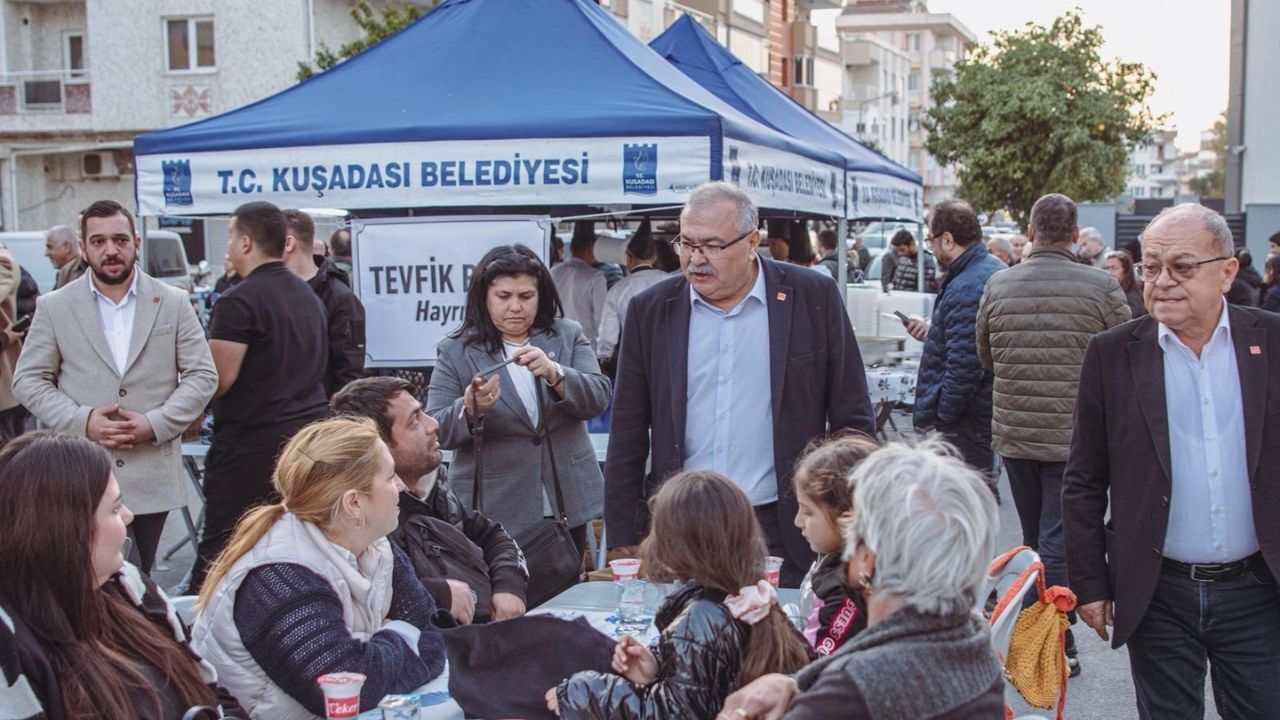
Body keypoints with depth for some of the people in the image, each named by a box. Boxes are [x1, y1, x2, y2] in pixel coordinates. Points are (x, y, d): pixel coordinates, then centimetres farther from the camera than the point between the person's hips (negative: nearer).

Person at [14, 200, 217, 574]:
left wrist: (156, 423, -11)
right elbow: (28, 380, 5)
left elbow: (202, 375, 3)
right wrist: (82, 421, -11)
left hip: (153, 476, 0)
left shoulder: (173, 303, 5)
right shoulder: (54, 307, 4)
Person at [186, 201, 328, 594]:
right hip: (307, 436, 8)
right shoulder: (309, 297, 13)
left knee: (219, 548, -2)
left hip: (251, 444, -8)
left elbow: (219, 378, -17)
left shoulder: (239, 302, -13)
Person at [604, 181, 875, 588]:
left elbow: (853, 423, 3)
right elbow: (628, 438, 8)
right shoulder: (650, 310, 4)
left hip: (783, 533, -1)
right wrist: (624, 541, 4)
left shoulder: (814, 298, -1)